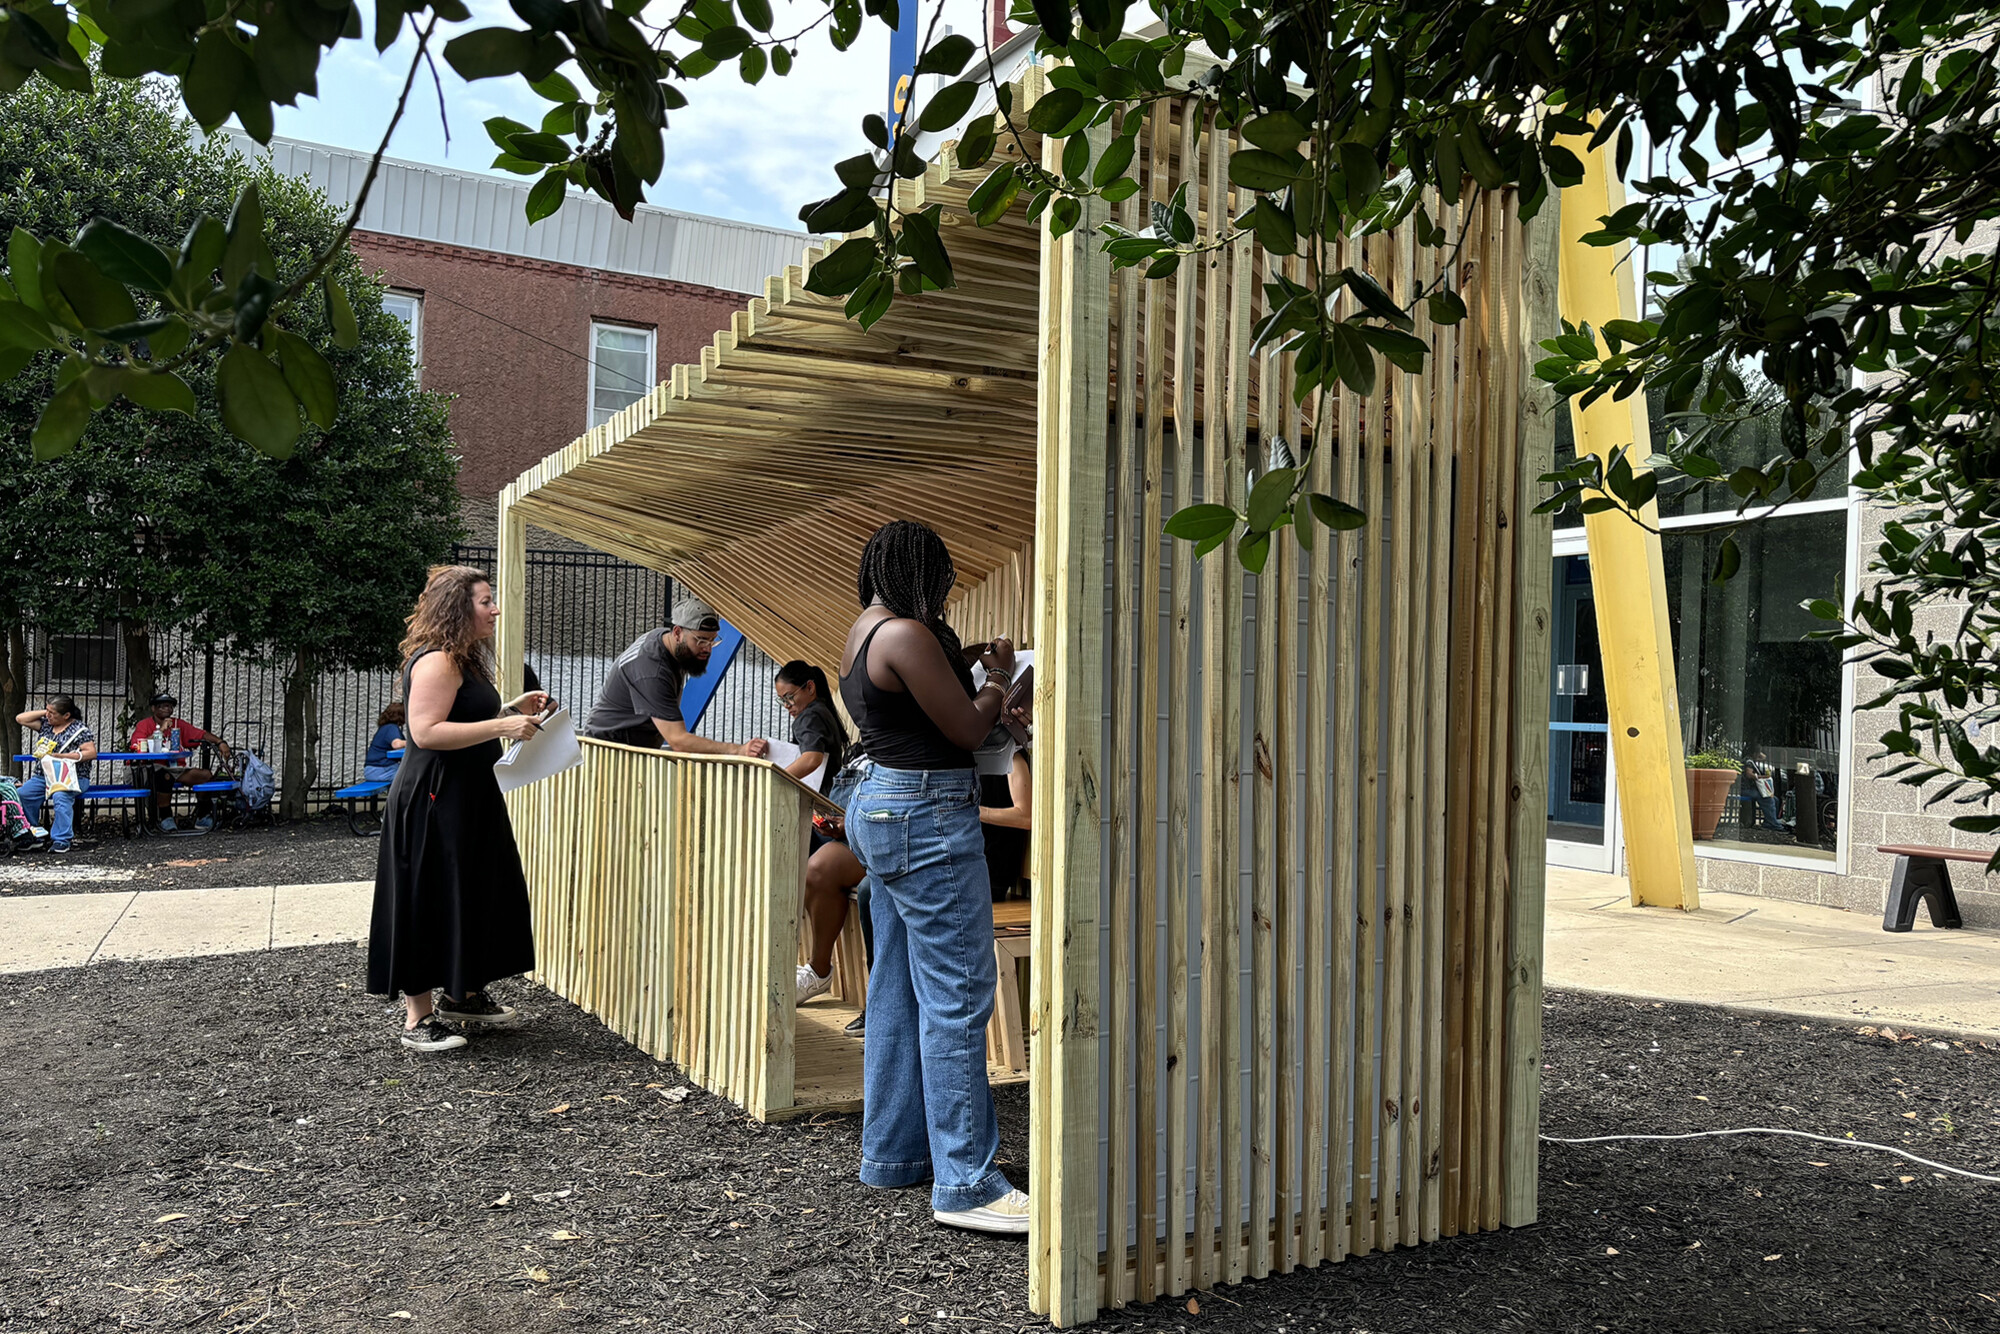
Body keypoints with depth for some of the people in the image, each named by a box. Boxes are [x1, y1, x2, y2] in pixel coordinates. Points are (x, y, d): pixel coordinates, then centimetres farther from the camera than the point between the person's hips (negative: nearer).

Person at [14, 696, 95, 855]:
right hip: (42, 776, 6)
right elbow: (20, 718, 12)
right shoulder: (45, 724, 15)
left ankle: (62, 840, -37)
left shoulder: (79, 730, -5)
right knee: (22, 793, -22)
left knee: (60, 796, -37)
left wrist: (65, 756, -20)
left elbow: (92, 753, -12)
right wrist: (44, 711, 4)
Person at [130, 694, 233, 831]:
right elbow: (137, 747, -13)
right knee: (165, 776, -40)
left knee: (207, 775, -17)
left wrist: (220, 742, -10)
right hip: (153, 768, -5)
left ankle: (201, 818, -3)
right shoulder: (145, 724, 5)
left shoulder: (179, 724, 18)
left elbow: (202, 735, 9)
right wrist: (161, 730, -14)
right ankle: (165, 818, -22)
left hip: (176, 768, 5)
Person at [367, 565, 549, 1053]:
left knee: (475, 896, 16)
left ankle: (463, 995, 30)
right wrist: (502, 726, -27)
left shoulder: (464, 660, 17)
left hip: (467, 799, 11)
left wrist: (511, 710, 15)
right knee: (428, 902, -3)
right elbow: (426, 732, -26)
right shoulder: (436, 662, -17)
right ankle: (418, 1017, 5)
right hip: (433, 802, -11)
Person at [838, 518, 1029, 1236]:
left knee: (897, 990, 15)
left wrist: (959, 670, 24)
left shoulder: (860, 634, 14)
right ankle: (965, 1182, -2)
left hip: (878, 805, 11)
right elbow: (968, 729, -13)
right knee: (957, 995, -7)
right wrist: (999, 678, 4)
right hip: (929, 813, -11)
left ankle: (891, 1152, 24)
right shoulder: (907, 634, -16)